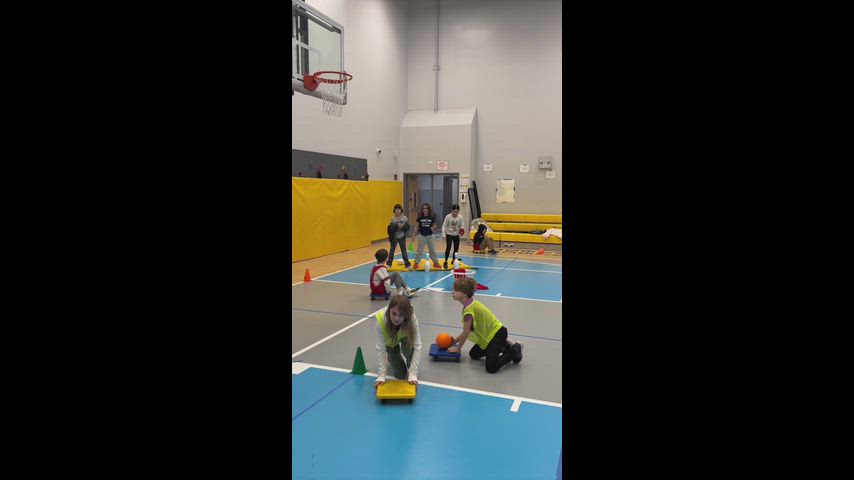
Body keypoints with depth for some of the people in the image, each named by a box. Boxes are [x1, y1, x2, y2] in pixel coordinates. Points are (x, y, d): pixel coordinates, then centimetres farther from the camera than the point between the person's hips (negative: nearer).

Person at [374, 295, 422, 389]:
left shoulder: (411, 318, -39)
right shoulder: (381, 319, -40)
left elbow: (417, 346, -38)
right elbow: (380, 348, -33)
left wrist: (413, 374, -41)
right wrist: (381, 376, -35)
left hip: (405, 338, 0)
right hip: (390, 341, 0)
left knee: (409, 345, -34)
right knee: (400, 375, -4)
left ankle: (410, 371, -4)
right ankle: (390, 357, 27)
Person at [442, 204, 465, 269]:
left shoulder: (460, 217, -6)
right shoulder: (448, 217, -15)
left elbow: (461, 226, 6)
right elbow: (444, 226, -11)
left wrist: (461, 230, -16)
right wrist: (444, 234, -23)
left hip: (456, 235, 4)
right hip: (449, 234, -4)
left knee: (456, 248, 8)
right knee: (448, 247, -16)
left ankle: (454, 260, 29)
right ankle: (445, 262, -8)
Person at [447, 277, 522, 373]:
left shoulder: (469, 309, -27)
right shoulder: (471, 304, 3)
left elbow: (465, 333, -17)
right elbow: (467, 331, 12)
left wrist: (457, 348, -3)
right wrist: (455, 340, 13)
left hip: (498, 334, -10)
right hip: (489, 334, 10)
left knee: (491, 368, -17)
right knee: (473, 354, 21)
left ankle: (514, 351, 3)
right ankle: (505, 346, 22)